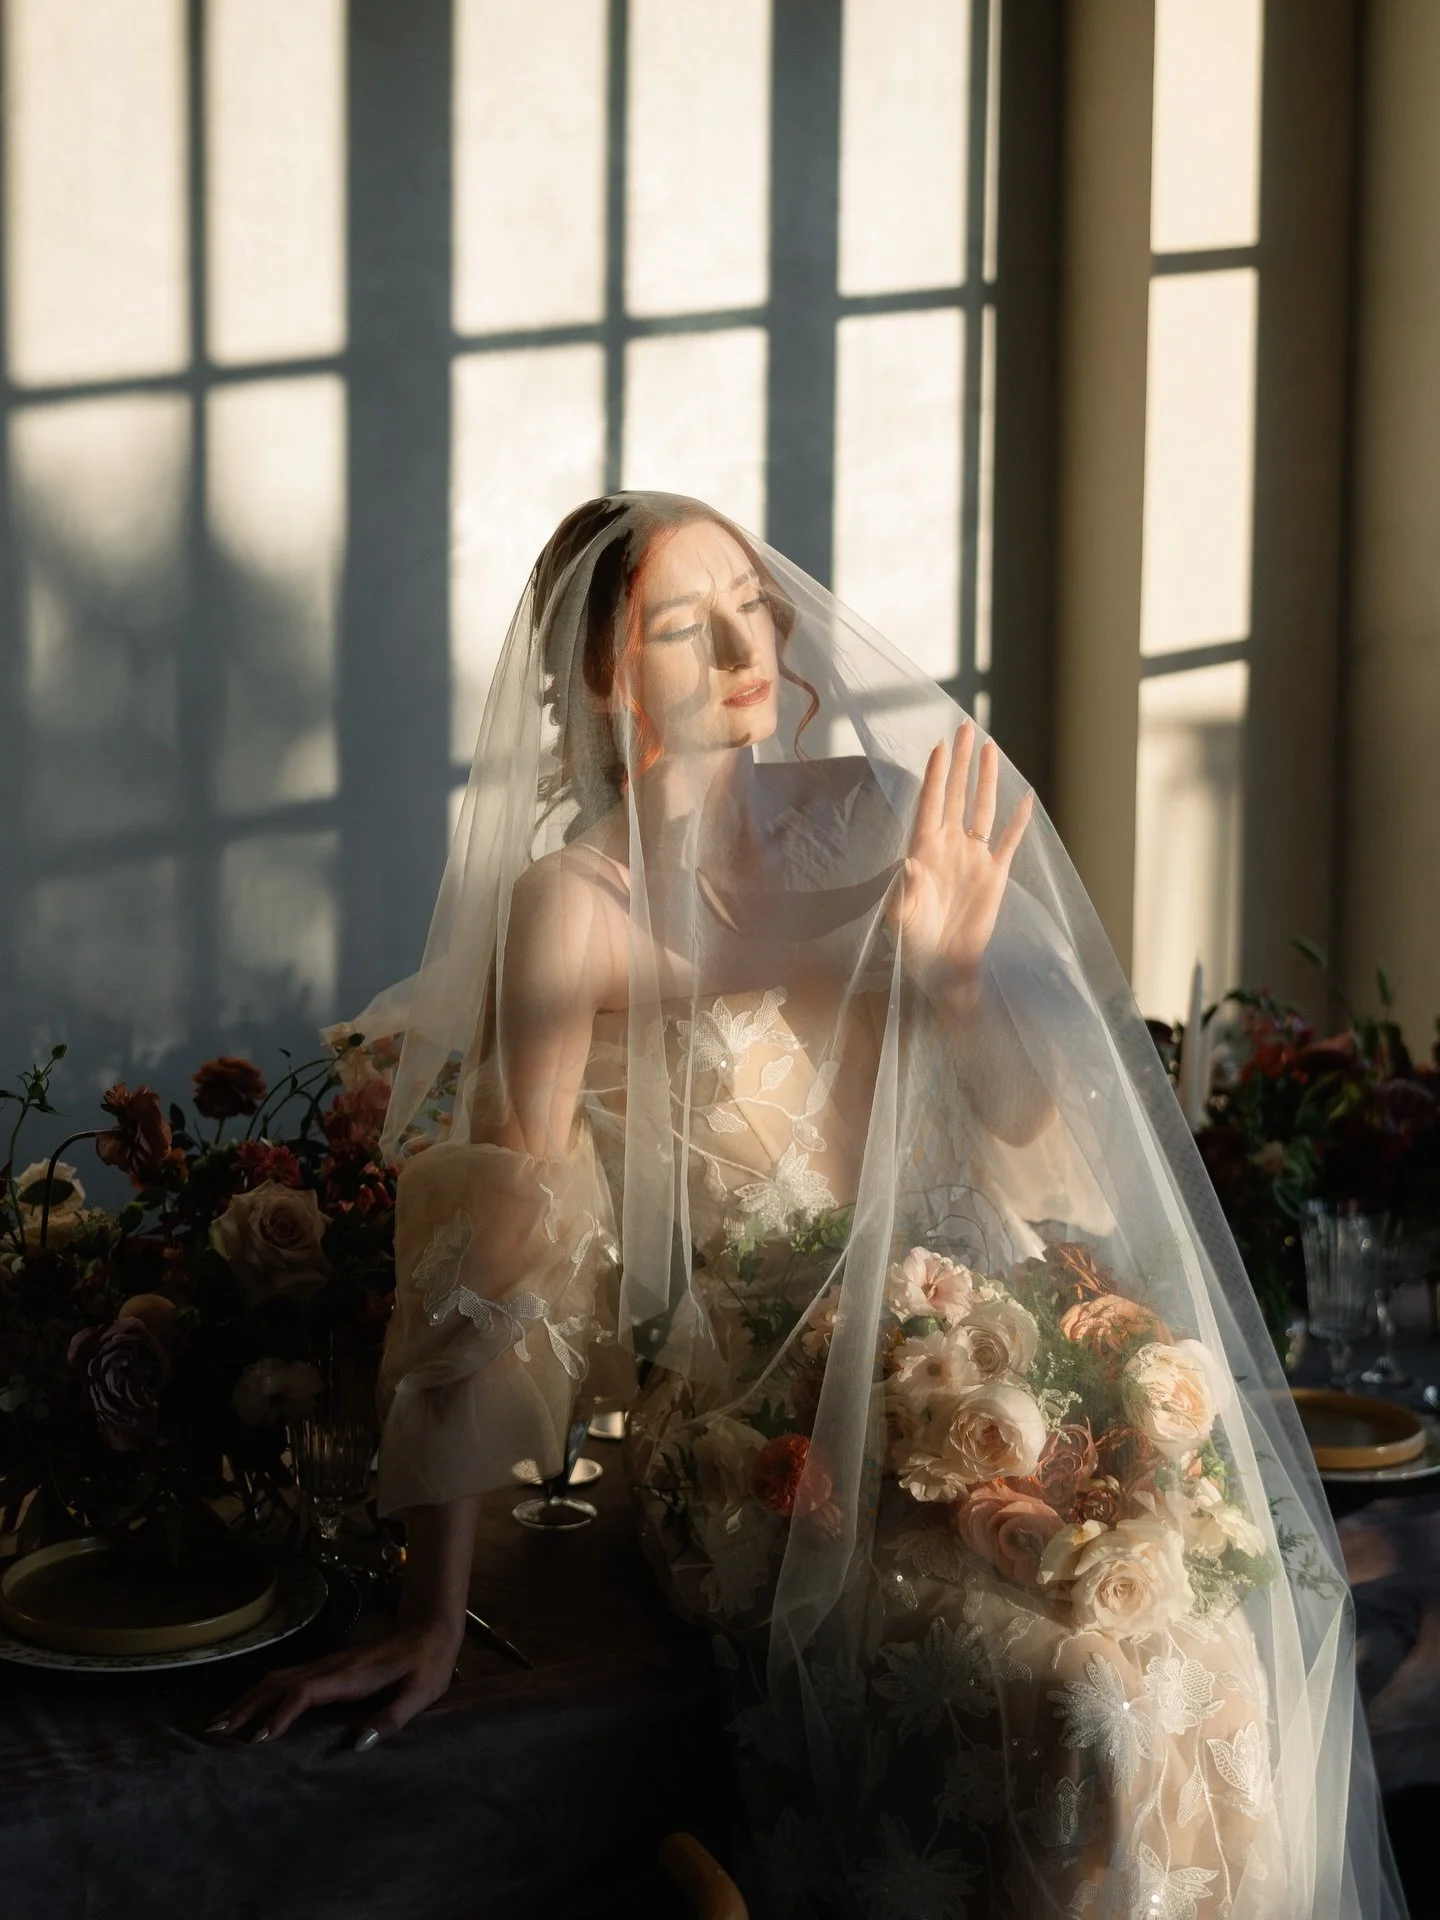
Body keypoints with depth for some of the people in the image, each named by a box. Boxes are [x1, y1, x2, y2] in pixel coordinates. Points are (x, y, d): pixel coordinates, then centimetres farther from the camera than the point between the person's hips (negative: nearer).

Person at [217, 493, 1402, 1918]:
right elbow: (499, 1254, -12)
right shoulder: (577, 903, -7)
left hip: (962, 1337, 5)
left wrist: (953, 971, -10)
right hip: (761, 1412, -4)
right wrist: (432, 1615, -16)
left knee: (1210, 1650, -21)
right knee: (1069, 1704, -27)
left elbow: (1038, 1143, 11)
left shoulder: (866, 820, 8)